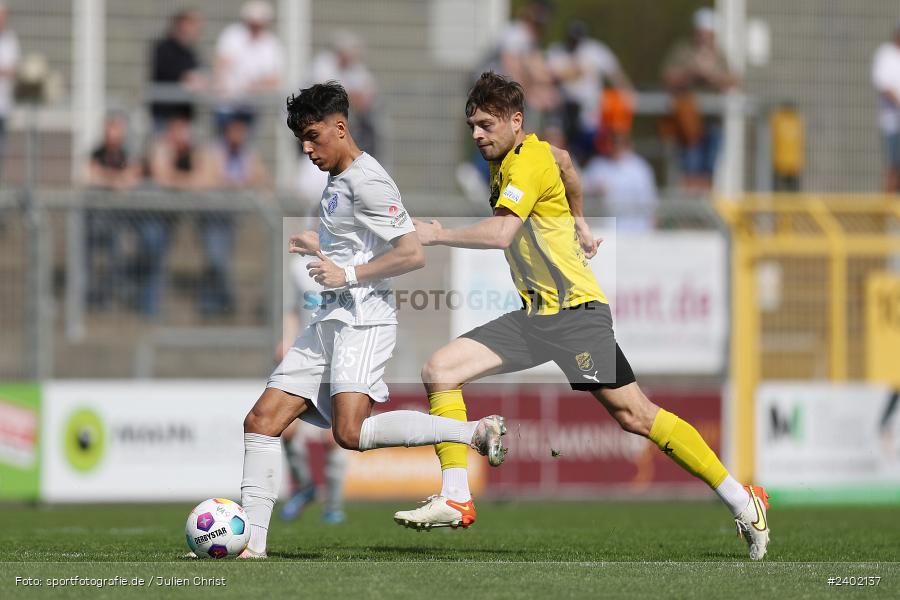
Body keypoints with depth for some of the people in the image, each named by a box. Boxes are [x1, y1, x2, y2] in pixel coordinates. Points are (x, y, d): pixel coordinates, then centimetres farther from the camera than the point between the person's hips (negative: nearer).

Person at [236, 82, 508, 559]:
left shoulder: (366, 181, -10)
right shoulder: (337, 183, 20)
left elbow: (412, 254, -18)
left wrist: (347, 275, -16)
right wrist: (320, 247, 26)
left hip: (364, 318, -10)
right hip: (329, 321, 10)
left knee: (351, 432, -26)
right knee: (262, 420, 1)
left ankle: (477, 431, -16)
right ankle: (250, 540, 0)